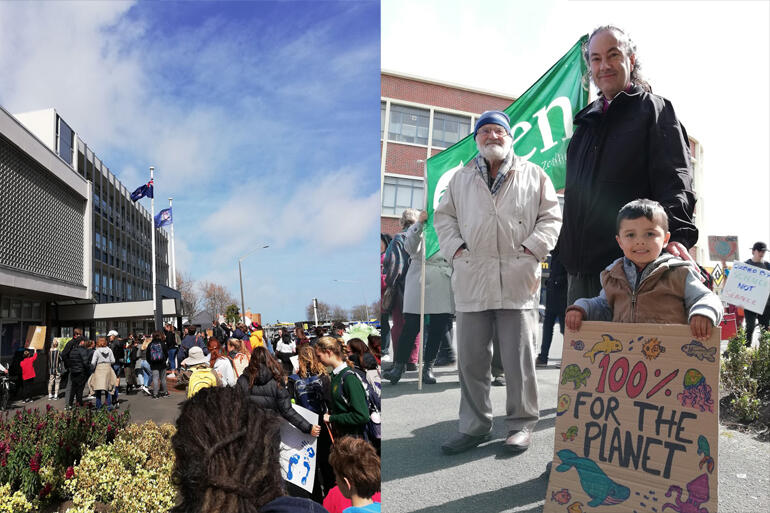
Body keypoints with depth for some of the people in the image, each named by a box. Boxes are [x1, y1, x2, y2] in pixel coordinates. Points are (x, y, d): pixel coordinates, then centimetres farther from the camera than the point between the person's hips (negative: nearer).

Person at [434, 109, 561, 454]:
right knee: (471, 357, 5)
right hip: (472, 278, 2)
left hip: (518, 279, -2)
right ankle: (474, 425, 18)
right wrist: (456, 250, 2)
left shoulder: (533, 175, 12)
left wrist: (531, 249, -5)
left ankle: (521, 423, 17)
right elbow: (444, 216, 18)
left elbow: (551, 216, 9)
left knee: (519, 357, 1)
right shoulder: (461, 178, 18)